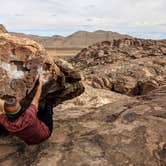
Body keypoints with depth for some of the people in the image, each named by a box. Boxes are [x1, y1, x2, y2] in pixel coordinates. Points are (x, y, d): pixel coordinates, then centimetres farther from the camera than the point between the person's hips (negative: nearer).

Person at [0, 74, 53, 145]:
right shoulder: (29, 116, -44)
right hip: (45, 133, -4)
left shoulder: (6, 123, -35)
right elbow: (36, 99, -25)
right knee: (48, 103, 8)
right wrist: (40, 82, -12)